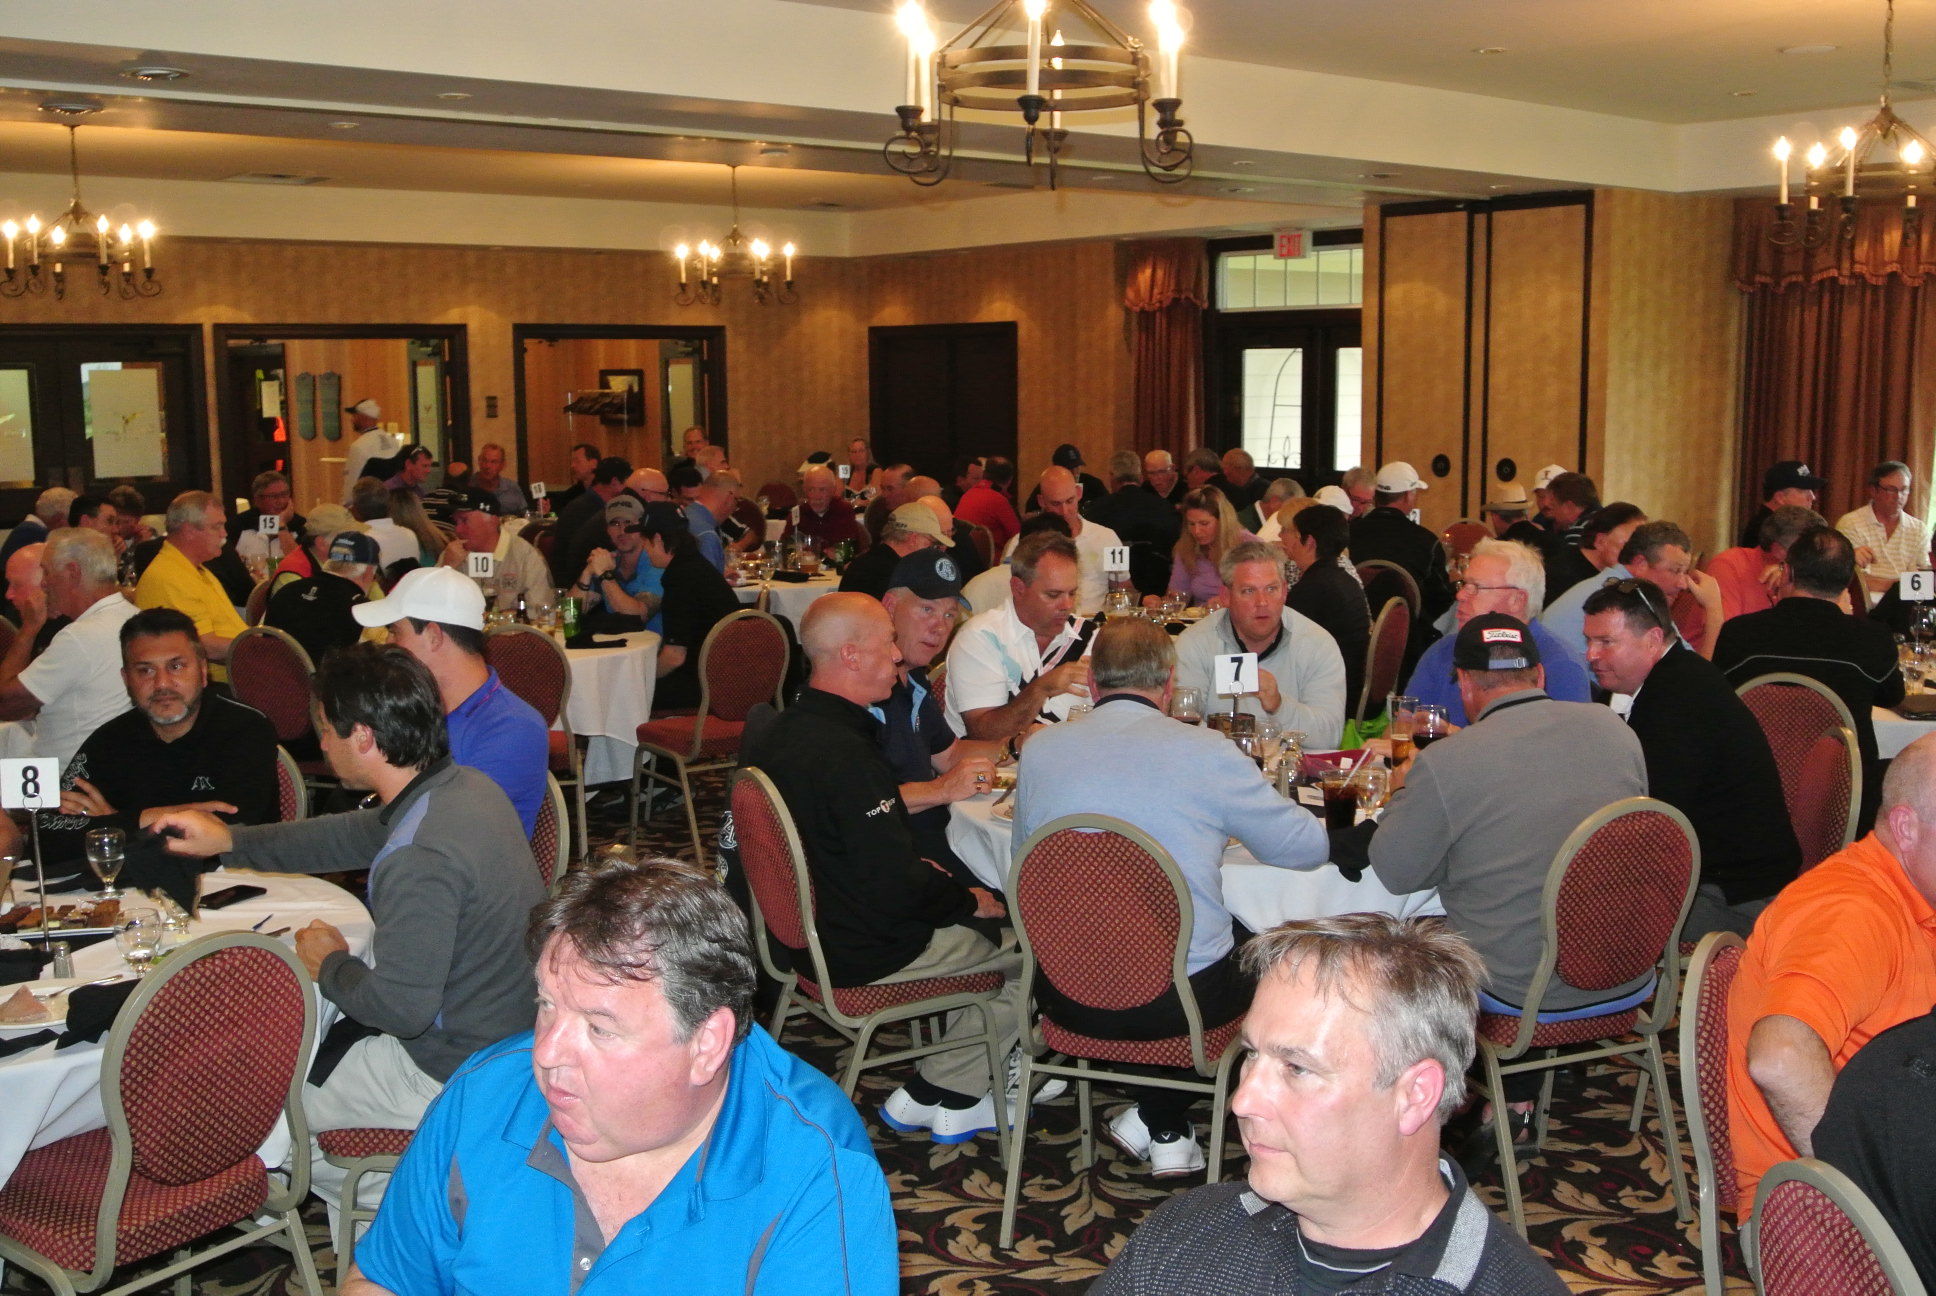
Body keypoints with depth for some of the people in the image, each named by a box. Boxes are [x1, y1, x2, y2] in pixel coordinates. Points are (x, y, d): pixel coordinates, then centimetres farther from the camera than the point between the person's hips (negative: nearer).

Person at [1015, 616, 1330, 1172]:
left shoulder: (1040, 749, -2)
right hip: (1186, 999, -3)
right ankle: (1161, 1122, 31)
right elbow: (1306, 847, 0)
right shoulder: (1205, 751, -10)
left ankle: (1162, 1126, 30)